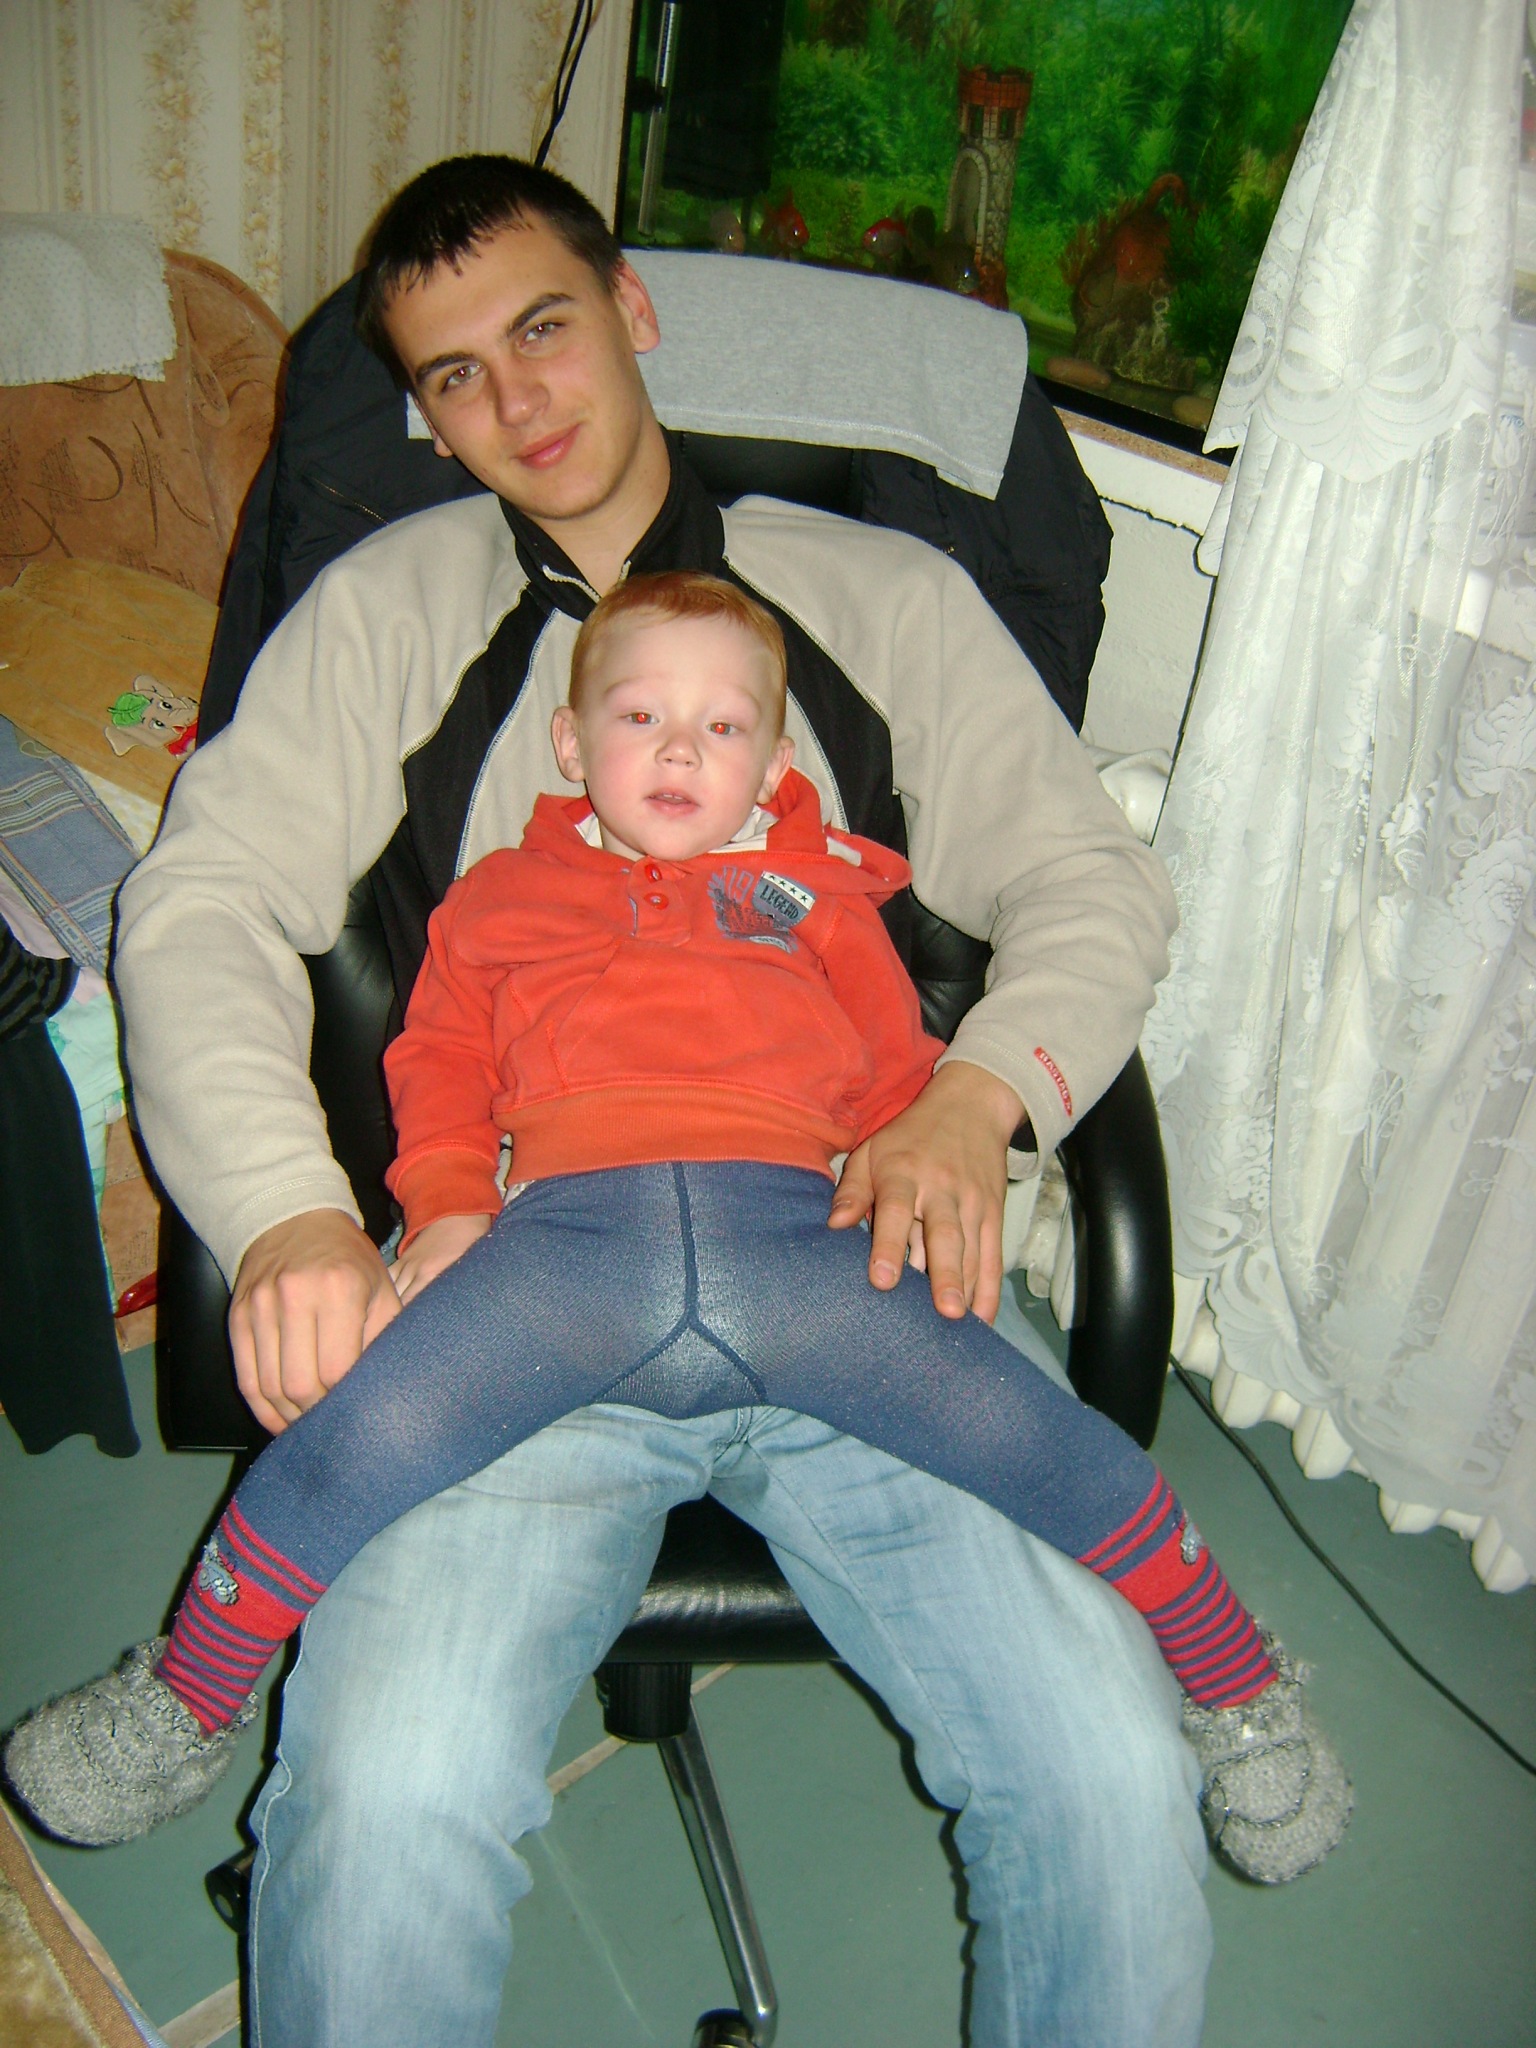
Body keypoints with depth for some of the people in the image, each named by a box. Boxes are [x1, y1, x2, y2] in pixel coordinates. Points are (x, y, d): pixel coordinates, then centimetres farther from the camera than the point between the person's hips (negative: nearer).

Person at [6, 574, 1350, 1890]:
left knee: (1017, 1427, -17)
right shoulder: (503, 895, 30)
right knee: (370, 1435, -22)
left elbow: (894, 1071, 25)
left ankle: (1241, 1690, 7)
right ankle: (181, 1713, 4)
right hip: (571, 1223, 0)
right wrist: (448, 1204, 4)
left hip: (787, 1217, 1)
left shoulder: (820, 891, 31)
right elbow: (440, 1067, 24)